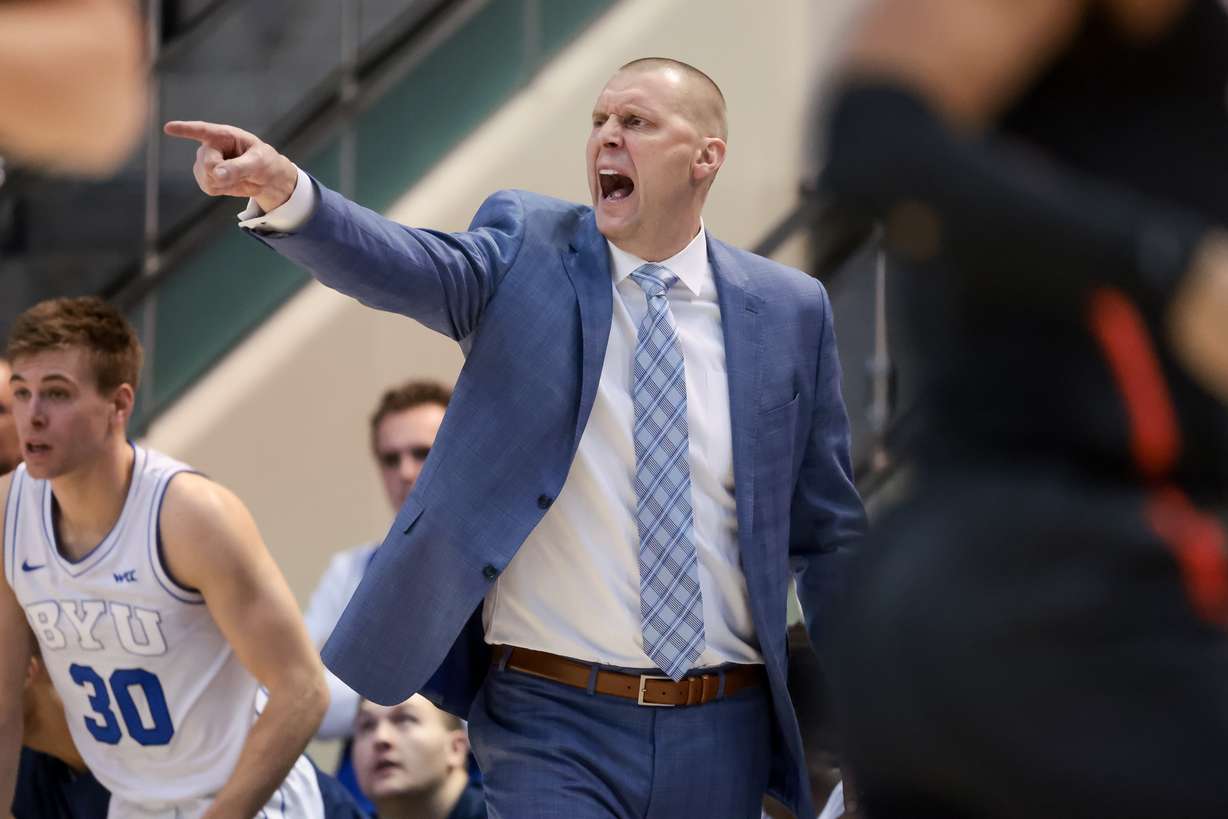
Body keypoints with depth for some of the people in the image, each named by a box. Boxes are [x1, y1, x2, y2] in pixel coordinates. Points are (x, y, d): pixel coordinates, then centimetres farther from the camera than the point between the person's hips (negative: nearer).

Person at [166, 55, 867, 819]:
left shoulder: (788, 310, 5)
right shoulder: (529, 249, 1)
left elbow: (828, 534, 10)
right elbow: (410, 267, -20)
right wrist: (284, 191, -39)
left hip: (721, 737, 2)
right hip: (554, 727, -2)